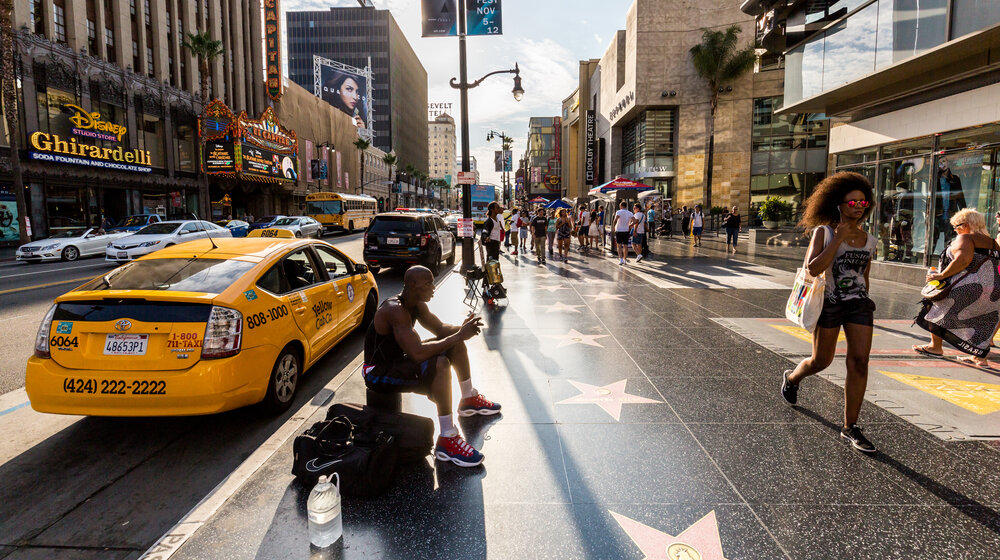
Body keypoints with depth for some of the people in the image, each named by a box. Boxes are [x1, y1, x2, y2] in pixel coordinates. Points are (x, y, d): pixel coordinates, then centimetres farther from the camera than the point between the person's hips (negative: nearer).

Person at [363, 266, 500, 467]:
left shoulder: (417, 305, 1)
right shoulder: (395, 310, -29)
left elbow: (441, 329, 10)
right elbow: (417, 353, -38)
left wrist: (462, 328, -12)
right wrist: (458, 335, -33)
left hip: (398, 360, 10)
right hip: (378, 373, -10)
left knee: (455, 343, 9)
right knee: (440, 364, -33)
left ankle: (469, 399, 26)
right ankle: (447, 440, -29)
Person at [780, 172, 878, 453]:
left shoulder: (869, 240, 8)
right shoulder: (824, 232, -6)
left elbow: (864, 276, 19)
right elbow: (813, 268, -19)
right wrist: (838, 239, -19)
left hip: (859, 305, 4)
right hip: (829, 304, -4)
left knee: (859, 362, -6)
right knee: (821, 361, 7)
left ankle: (850, 427, 5)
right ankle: (791, 378, 42)